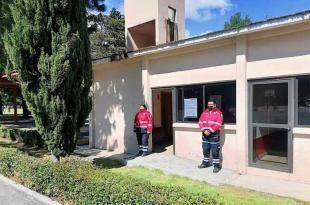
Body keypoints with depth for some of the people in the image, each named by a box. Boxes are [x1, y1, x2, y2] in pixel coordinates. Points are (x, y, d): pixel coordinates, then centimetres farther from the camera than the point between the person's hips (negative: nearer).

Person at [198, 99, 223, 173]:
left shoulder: (218, 112, -4)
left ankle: (216, 166, 7)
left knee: (215, 151, -3)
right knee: (205, 150, 14)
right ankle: (205, 163, 29)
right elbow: (201, 122, 6)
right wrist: (204, 130, -9)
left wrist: (210, 131, -18)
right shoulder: (205, 112, 13)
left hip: (214, 135, -5)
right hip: (205, 134, 6)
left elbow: (218, 124, -14)